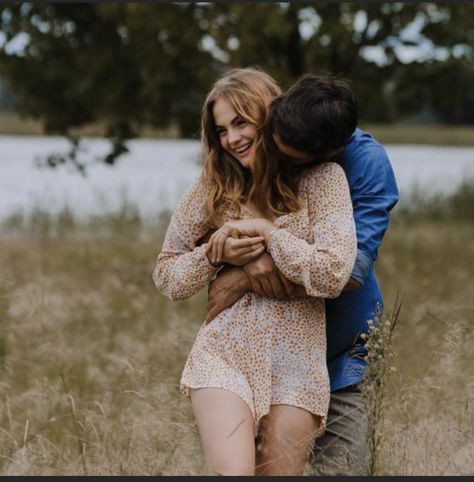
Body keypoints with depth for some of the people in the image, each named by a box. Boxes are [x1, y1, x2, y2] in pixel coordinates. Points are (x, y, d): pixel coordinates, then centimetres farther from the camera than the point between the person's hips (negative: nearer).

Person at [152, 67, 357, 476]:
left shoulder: (320, 178, -2)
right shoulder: (213, 186, 7)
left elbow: (333, 274, -12)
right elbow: (166, 276, 11)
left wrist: (266, 231, -10)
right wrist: (216, 255, -7)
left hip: (295, 367, -1)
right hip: (224, 356, 1)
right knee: (231, 472, -17)